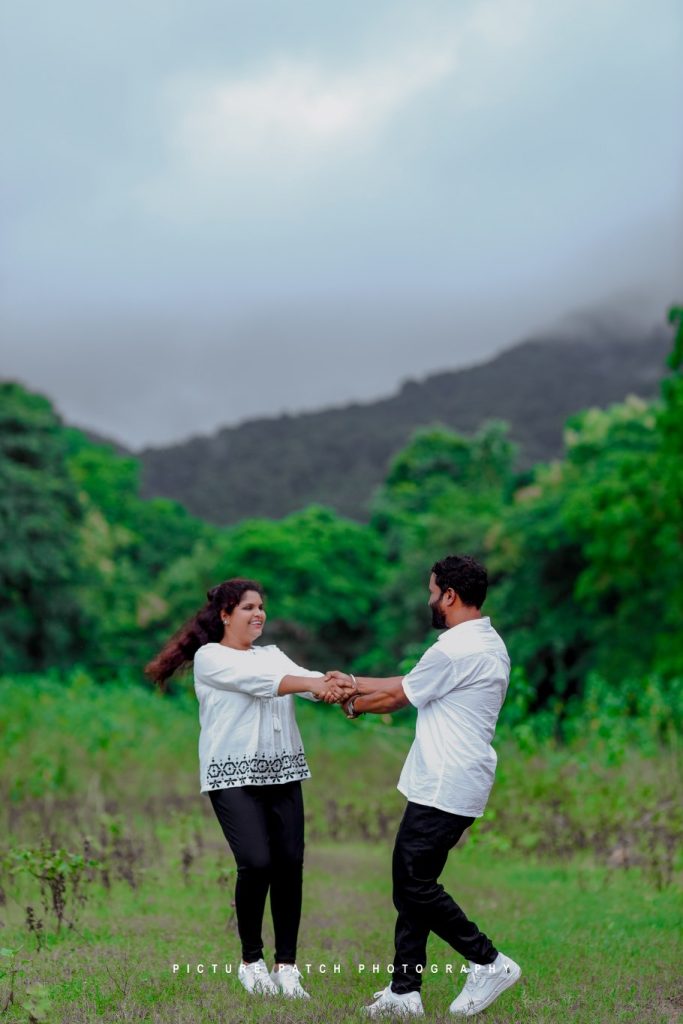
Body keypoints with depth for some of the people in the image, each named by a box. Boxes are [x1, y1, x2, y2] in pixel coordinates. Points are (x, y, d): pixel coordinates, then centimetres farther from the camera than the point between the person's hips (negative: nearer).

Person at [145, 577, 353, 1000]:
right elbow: (254, 680, -17)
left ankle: (286, 964, 6)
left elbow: (306, 679, -1)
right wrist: (315, 684, -29)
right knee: (257, 863, -15)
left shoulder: (273, 653, 17)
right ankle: (252, 961, 4)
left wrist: (336, 687, -23)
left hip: (282, 773, 5)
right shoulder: (210, 657, -1)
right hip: (235, 775, -5)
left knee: (290, 864, -3)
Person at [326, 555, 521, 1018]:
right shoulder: (489, 644, 15)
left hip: (444, 789, -10)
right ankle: (405, 991, 14)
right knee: (412, 884, 11)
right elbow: (410, 684, 19)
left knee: (415, 886, -6)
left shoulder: (454, 649, -18)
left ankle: (489, 962, 2)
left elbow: (397, 696, -6)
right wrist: (354, 681, 19)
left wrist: (353, 704, 12)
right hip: (449, 785, 10)